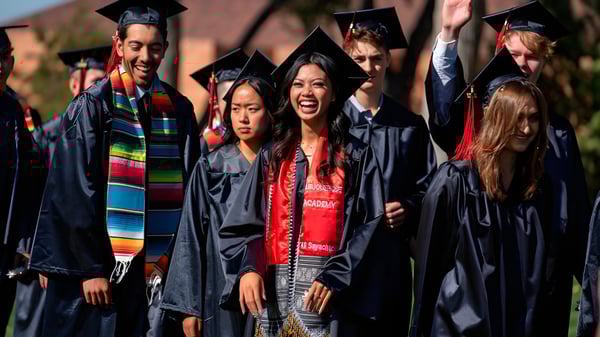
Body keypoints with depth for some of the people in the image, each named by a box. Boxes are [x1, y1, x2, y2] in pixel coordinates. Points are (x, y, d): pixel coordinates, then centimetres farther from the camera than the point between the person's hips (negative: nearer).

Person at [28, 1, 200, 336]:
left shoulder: (178, 110, 8)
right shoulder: (93, 106, -4)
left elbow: (189, 190, 11)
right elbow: (76, 193, -8)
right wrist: (90, 269, -13)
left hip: (154, 269, 3)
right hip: (101, 266, -3)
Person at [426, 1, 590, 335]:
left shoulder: (559, 130, 13)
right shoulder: (480, 111, 3)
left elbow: (578, 206, 15)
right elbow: (444, 109, -21)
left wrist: (586, 270, 9)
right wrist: (448, 35, -33)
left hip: (549, 266, 3)